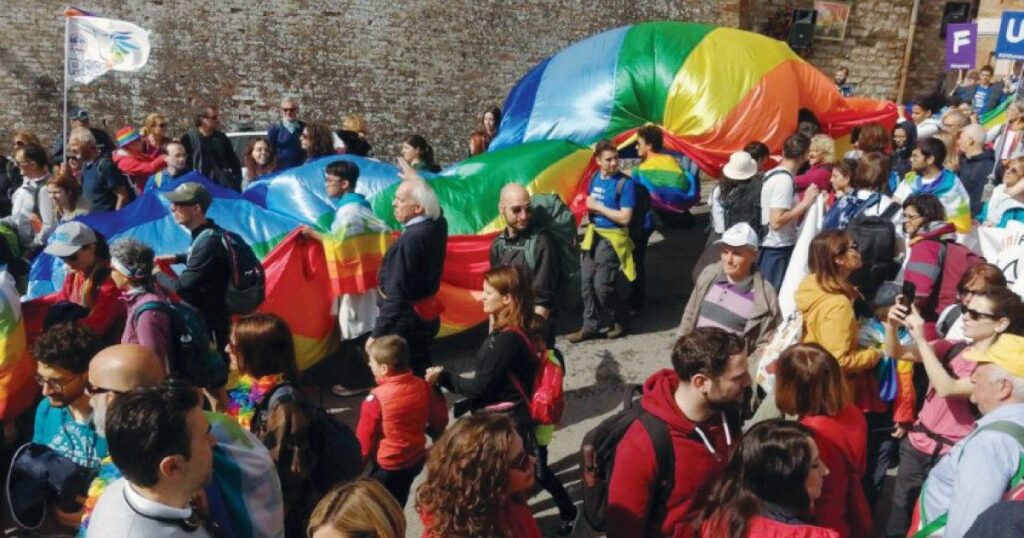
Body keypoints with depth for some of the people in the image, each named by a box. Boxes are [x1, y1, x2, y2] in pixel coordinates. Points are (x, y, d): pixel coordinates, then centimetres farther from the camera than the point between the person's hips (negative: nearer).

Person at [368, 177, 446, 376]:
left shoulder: (408, 242, -26)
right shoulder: (438, 225, -3)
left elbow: (396, 295, -24)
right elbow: (433, 209, 24)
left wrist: (376, 334, -17)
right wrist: (414, 179, 30)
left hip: (405, 322, -9)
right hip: (427, 316, 9)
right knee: (420, 374, 19)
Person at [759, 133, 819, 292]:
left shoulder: (772, 174, 10)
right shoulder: (784, 179, -17)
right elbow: (776, 222, -24)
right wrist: (805, 203, -19)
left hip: (770, 249, 9)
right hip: (778, 251, -9)